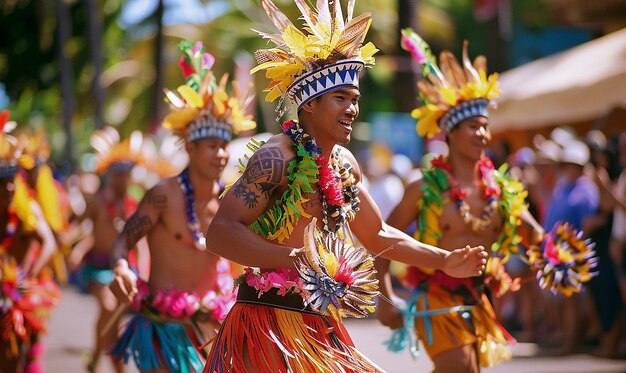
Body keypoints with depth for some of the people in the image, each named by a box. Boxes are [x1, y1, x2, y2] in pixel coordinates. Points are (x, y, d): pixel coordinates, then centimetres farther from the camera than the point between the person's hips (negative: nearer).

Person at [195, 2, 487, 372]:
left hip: (321, 325, 8)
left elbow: (377, 234, 26)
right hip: (270, 322, -8)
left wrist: (444, 260, 20)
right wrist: (297, 260, -32)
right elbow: (221, 232, -23)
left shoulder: (344, 163, 11)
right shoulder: (277, 157, -14)